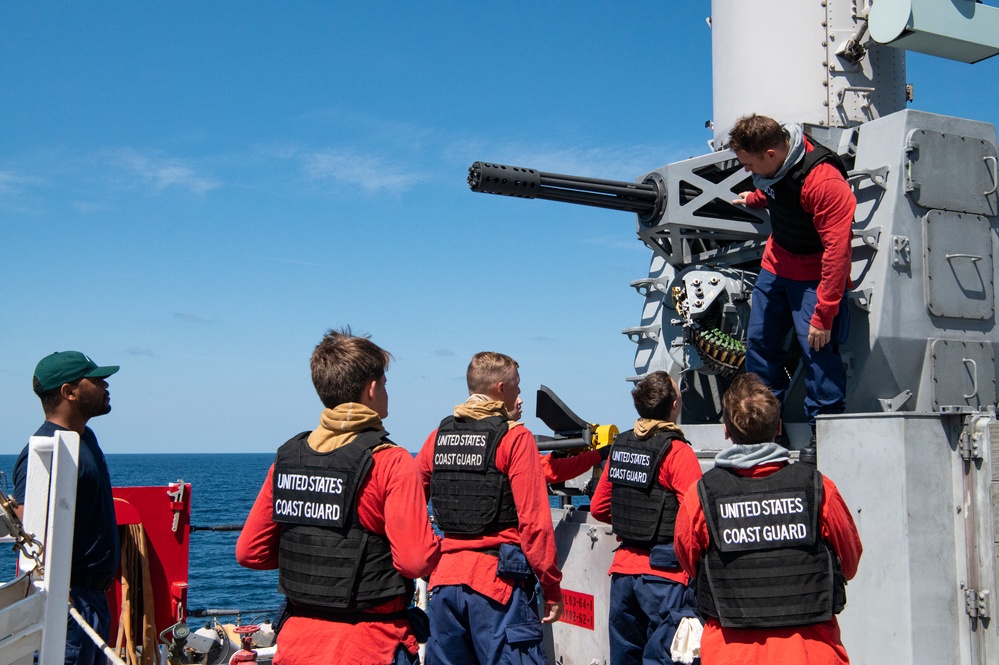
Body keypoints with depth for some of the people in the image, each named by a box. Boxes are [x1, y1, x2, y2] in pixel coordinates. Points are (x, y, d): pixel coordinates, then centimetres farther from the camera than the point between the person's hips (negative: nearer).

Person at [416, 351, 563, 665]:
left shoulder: (439, 436, 8)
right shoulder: (515, 438, -8)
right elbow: (534, 521, -12)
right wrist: (552, 588, -6)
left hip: (445, 579, 6)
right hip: (498, 579, -5)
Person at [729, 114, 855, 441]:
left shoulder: (824, 182, -31)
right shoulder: (774, 163, -8)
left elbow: (836, 251, -30)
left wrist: (823, 315, -29)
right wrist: (753, 198, 39)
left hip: (814, 274, -8)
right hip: (775, 264, 8)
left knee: (817, 348, -16)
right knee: (759, 342, 10)